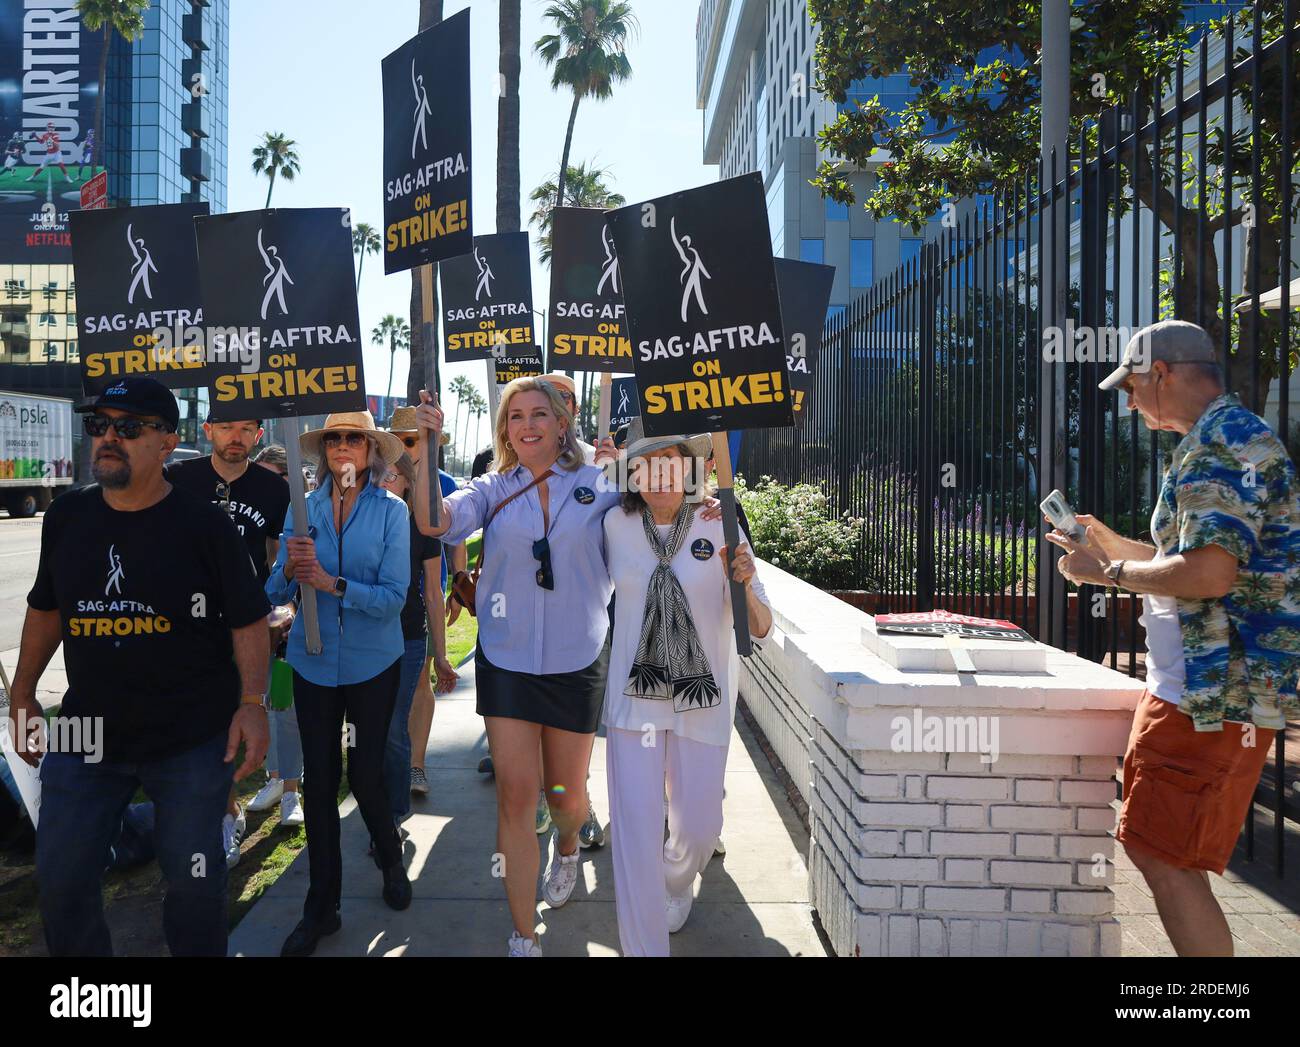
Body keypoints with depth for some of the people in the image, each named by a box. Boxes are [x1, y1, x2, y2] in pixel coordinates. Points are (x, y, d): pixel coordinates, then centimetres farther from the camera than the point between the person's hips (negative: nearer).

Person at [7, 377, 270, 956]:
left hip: (194, 739, -4)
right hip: (87, 733, 5)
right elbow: (46, 608, 14)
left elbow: (248, 621, -9)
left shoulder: (205, 524, -11)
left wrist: (253, 703, -19)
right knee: (61, 881, 15)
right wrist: (22, 693, 14)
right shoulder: (67, 516, 3)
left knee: (193, 882, 8)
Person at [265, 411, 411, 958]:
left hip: (372, 662, -2)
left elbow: (393, 597, -15)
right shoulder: (304, 508, 0)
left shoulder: (391, 511, -8)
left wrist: (331, 583, -26)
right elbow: (274, 592, -2)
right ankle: (321, 906, 24)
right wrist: (289, 569, -23)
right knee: (319, 778, 8)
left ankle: (391, 858, 37)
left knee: (364, 774, 5)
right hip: (313, 661, 2)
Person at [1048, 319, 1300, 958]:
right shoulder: (1224, 439, 19)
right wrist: (1110, 544, 17)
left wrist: (1108, 573, -14)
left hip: (1213, 694, -11)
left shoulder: (1222, 441, -15)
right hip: (1190, 685, 11)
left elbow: (1209, 573, -27)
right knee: (1152, 847, 18)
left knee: (1166, 862, -5)